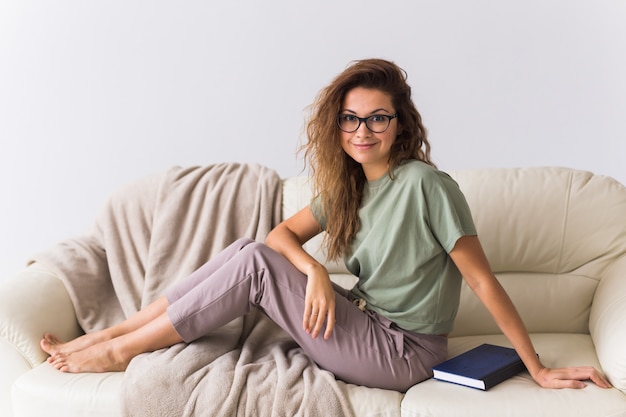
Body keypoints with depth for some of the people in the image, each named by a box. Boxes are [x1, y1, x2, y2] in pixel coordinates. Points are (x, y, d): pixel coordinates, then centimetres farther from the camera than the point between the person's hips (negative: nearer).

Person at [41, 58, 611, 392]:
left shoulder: (424, 184, -18)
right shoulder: (348, 186, 6)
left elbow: (484, 281, -16)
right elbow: (283, 233, 5)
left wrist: (539, 370, -14)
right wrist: (315, 272, -17)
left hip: (403, 353, -7)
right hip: (364, 325, 7)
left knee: (254, 264, -18)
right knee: (249, 250, -8)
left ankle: (119, 350, -7)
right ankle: (109, 333, -2)